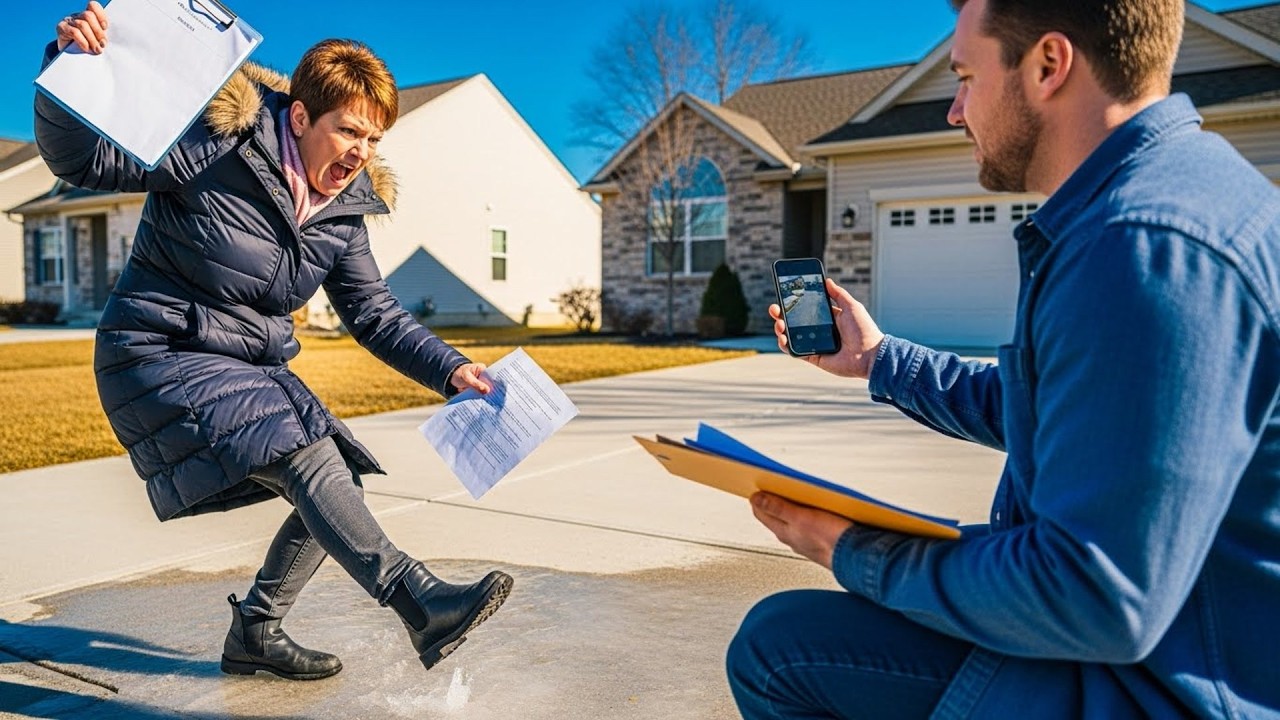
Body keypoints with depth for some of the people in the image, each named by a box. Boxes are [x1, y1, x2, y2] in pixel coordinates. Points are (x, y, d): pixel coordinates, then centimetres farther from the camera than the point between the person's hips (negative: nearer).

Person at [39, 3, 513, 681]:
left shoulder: (342, 211, 3)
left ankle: (256, 631, 19)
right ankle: (422, 603, -30)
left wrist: (451, 369, -6)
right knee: (306, 456, -26)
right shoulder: (217, 146, -14)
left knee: (339, 490, 4)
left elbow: (375, 314, 5)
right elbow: (83, 158, -15)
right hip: (160, 354, -8)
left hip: (251, 369, 8)